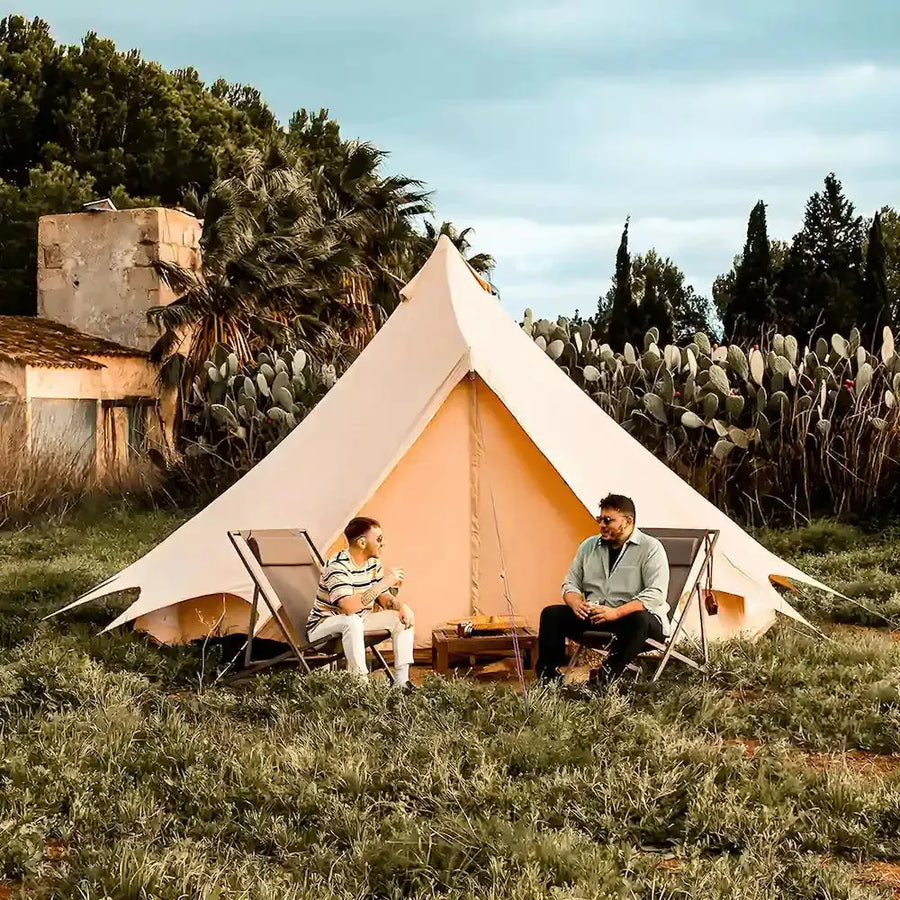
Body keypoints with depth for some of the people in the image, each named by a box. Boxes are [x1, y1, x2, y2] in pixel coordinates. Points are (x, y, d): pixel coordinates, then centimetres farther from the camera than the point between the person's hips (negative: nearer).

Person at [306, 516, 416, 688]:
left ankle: (402, 681, -9)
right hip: (323, 625, -8)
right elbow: (349, 607, -38)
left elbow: (383, 597, 9)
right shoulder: (337, 566, -26)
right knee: (352, 621, -40)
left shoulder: (373, 563, 2)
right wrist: (384, 582, -35)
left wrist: (402, 606, -15)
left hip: (356, 622, 8)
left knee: (402, 618, -5)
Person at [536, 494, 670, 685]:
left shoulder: (650, 548, -9)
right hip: (593, 617, 5)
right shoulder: (589, 546, 9)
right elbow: (570, 584, 12)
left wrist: (616, 613, -30)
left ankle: (607, 678, -39)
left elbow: (655, 594, -19)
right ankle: (548, 676, -15)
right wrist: (576, 603, -13)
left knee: (638, 620, -40)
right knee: (551, 614, -14)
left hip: (633, 617, -5)